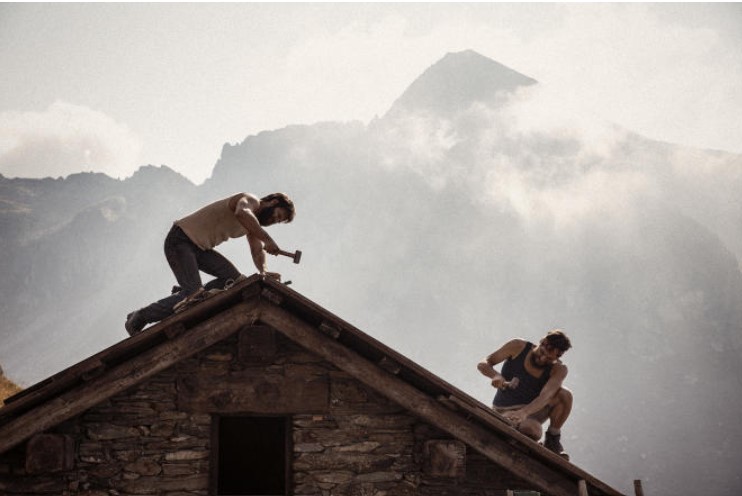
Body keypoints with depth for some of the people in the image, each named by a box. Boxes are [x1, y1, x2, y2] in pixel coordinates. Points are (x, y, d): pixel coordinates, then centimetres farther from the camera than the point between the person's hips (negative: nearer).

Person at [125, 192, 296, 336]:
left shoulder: (254, 222, 15)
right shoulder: (251, 200, -14)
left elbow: (257, 251, 6)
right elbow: (242, 213, -39)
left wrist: (264, 271, -16)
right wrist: (267, 239, -42)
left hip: (201, 248, 9)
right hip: (180, 240, -9)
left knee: (234, 278, -7)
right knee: (193, 292, -20)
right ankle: (138, 318, -9)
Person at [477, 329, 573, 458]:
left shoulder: (558, 369, -13)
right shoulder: (518, 347, -12)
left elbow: (546, 396, -31)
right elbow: (483, 364, -10)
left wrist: (524, 412, -50)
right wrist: (495, 375, -34)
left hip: (531, 412, 3)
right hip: (505, 412, -3)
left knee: (565, 394, -28)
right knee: (533, 431, -39)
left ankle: (552, 439, -6)